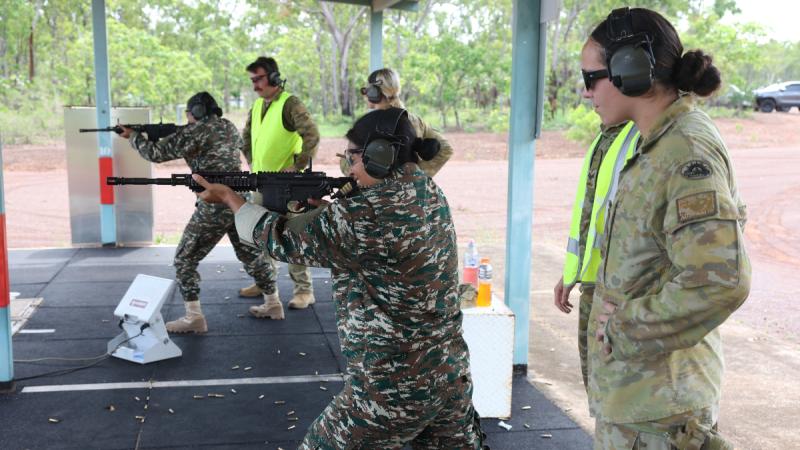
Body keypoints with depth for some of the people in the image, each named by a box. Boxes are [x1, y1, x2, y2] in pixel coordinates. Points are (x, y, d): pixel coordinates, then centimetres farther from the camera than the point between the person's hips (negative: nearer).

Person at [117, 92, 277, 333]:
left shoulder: (195, 131, -7)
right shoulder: (229, 127, 14)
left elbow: (157, 153, -5)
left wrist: (133, 136, 12)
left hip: (214, 206, -7)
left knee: (185, 260, 4)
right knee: (251, 254, 21)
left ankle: (194, 317, 1)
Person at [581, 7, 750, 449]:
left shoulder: (688, 151, -21)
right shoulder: (663, 142, 8)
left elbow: (720, 281, -31)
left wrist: (624, 330, -20)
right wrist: (625, 312, 3)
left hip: (655, 398, -9)